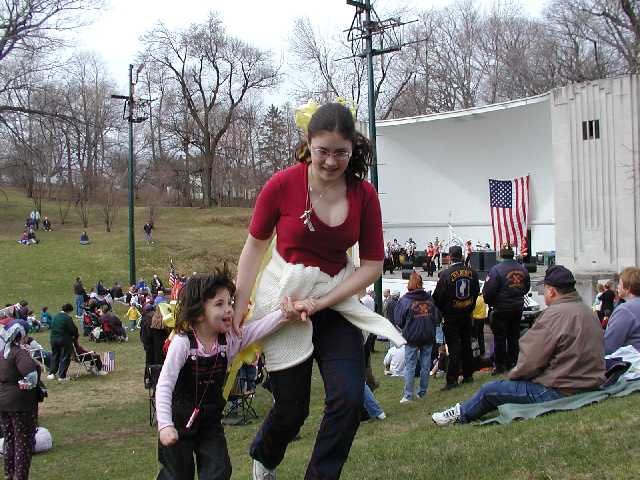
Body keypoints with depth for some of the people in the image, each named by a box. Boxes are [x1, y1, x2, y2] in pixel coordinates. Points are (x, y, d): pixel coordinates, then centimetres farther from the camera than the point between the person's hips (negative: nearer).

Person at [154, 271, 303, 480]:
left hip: (211, 421, 5)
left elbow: (258, 329, -19)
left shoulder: (229, 339, -6)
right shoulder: (182, 342, -22)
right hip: (180, 421, -4)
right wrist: (165, 425, -29)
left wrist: (284, 314, -38)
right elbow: (164, 385, -23)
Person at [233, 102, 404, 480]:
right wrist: (240, 304, -2)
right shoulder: (282, 185, -14)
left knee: (349, 398, -10)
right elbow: (255, 246, -2)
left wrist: (322, 302, -13)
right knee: (292, 408, 7)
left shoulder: (364, 193, -7)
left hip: (336, 299, 2)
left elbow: (373, 264, -4)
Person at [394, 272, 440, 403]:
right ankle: (422, 392, 17)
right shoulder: (430, 298, -1)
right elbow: (437, 318, 1)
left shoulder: (405, 300, -10)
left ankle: (408, 395, -2)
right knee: (425, 365, 11)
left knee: (410, 366, 2)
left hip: (412, 337, -3)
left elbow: (399, 321, -7)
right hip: (428, 337, 3)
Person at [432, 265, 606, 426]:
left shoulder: (555, 314, -18)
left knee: (489, 390, 3)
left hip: (559, 391, -9)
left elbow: (530, 361, -18)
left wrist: (512, 375, 2)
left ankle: (461, 415, 27)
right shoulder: (589, 312, 10)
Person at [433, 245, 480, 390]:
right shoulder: (472, 272, -2)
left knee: (454, 347, -2)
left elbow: (438, 296, -13)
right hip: (467, 315, 4)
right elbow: (476, 292, 9)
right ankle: (468, 375, 22)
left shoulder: (446, 274, -18)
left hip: (451, 315, -4)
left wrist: (442, 310, 4)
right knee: (467, 344, 15)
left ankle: (452, 379, -3)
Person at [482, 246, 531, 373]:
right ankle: (512, 362, 22)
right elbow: (526, 288, 16)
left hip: (501, 309, -6)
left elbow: (488, 290, -19)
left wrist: (489, 302, -1)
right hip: (518, 308, 6)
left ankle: (500, 365, 7)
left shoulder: (496, 269, -17)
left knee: (500, 338, 3)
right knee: (514, 336, 15)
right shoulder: (522, 269, 4)